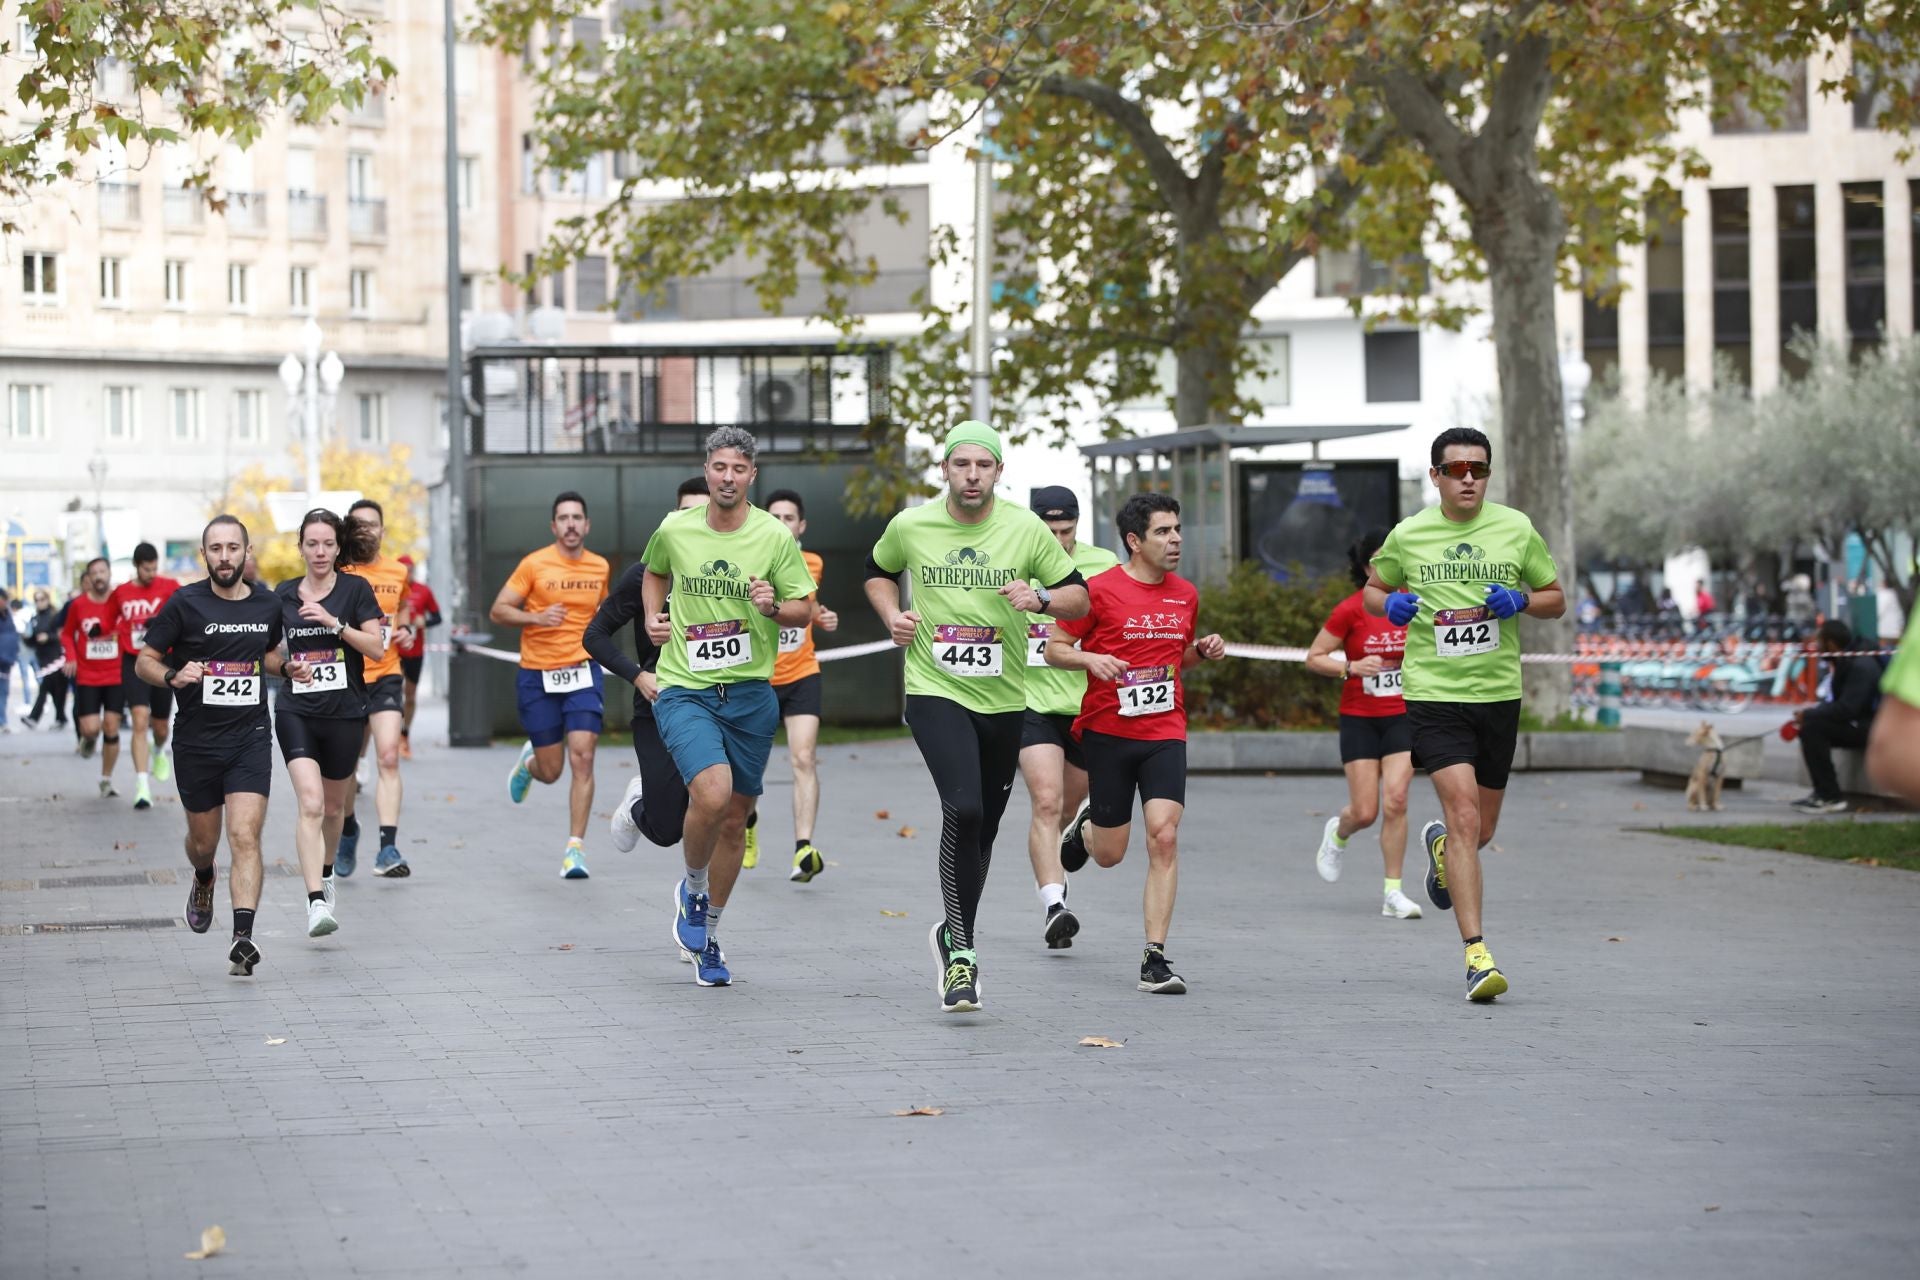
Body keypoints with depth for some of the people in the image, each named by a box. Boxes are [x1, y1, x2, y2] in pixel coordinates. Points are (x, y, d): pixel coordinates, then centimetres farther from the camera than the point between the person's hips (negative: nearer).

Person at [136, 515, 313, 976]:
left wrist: (287, 668, 3)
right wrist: (173, 676, -21)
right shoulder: (185, 603, -6)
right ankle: (204, 882, 49)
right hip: (196, 743, -1)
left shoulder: (267, 604, 4)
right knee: (203, 842, 13)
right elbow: (144, 660, -1)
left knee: (245, 836, -14)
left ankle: (243, 938, -21)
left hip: (250, 739, 1)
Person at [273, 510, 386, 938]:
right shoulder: (283, 594, 6)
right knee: (310, 803, -18)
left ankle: (325, 870, 45)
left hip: (345, 713, 0)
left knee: (333, 806, 16)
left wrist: (334, 622, -18)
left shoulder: (355, 589, -1)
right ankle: (316, 903, -24)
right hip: (296, 712, 0)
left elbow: (376, 646, -8)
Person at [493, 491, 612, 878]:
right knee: (551, 771, 4)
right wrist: (536, 617, -21)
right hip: (538, 675, -2)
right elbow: (498, 610, -5)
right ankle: (529, 762, 43)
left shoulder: (600, 567, 6)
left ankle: (576, 847, -9)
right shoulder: (535, 564, -6)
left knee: (582, 757, -14)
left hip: (583, 673, 2)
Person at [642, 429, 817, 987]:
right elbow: (654, 573, 22)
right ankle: (691, 889, 5)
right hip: (684, 690, -2)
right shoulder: (674, 530, -1)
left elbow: (805, 609, 2)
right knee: (712, 793, -25)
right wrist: (653, 616, 5)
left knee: (734, 819, 9)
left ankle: (708, 934, 30)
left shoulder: (775, 536, -4)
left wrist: (774, 606, -18)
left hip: (750, 694, 2)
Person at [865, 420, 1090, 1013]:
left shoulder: (1026, 529, -3)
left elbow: (1079, 595, 3)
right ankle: (961, 948, -13)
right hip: (935, 691, -3)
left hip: (1003, 700, 3)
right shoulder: (910, 526, -2)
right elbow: (878, 571, 19)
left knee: (983, 826, 13)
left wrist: (1041, 597, -17)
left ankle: (954, 936, 37)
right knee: (963, 809, -23)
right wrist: (891, 616, 0)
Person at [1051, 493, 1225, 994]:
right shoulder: (1100, 590, -7)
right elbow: (1054, 649, -1)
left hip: (1166, 733, 3)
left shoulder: (1186, 595, 9)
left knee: (1164, 837, -14)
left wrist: (1203, 651, 3)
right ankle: (1085, 829, 45)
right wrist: (1090, 659, -21)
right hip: (1108, 732, -3)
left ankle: (1155, 958, -11)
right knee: (1110, 854, 6)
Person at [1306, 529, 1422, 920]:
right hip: (1359, 719, -2)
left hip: (1402, 717, 2)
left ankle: (1393, 892, -3)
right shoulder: (1350, 610, -11)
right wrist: (1352, 668, -20)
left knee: (1395, 801, -12)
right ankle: (1337, 833, 35)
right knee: (1365, 812, -3)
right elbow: (1314, 657, -6)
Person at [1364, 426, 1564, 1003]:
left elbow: (1555, 599, 12)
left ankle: (1440, 846, 52)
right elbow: (1373, 589, 17)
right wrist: (1390, 604, -6)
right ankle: (1477, 955, -16)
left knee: (1481, 829, 13)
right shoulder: (1408, 536, 0)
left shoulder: (1516, 529, 3)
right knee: (1464, 816, -17)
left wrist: (1519, 601, -10)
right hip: (1433, 695, -3)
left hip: (1499, 694, 3)